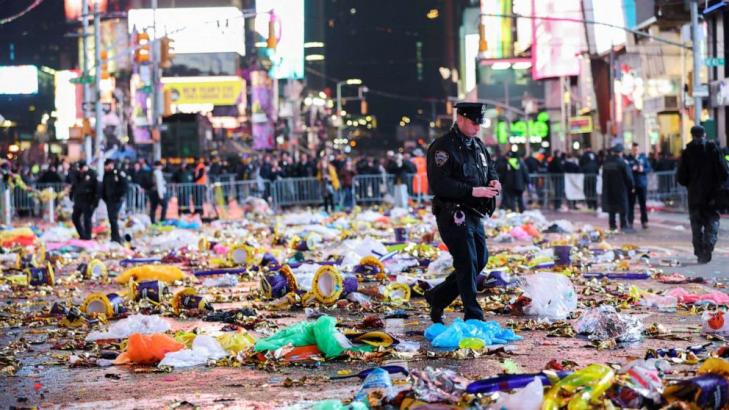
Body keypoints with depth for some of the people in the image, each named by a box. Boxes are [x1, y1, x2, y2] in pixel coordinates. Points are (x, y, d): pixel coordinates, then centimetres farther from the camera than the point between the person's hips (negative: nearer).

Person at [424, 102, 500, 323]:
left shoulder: (478, 146, 15)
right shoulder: (442, 147, -12)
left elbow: (490, 170, 23)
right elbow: (438, 184, -21)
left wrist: (494, 182, -2)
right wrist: (472, 191, -25)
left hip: (474, 216, 9)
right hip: (454, 215, -9)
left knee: (479, 261, 11)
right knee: (468, 263, -8)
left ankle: (437, 297, 26)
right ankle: (474, 318, -3)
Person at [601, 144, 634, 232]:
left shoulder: (606, 161, 3)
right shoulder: (622, 162, -15)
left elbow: (604, 175, 10)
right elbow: (628, 176, -11)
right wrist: (631, 187, 3)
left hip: (608, 188, 5)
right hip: (620, 188, -5)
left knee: (611, 206, 12)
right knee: (623, 208, 1)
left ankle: (612, 225, 13)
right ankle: (624, 226, 0)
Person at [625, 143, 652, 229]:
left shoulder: (643, 158, 6)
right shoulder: (628, 159, -1)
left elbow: (649, 169, 4)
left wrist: (643, 169, -14)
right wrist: (632, 169, -21)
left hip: (642, 184, 1)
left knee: (643, 204, 3)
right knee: (631, 204, 2)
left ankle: (644, 221, 9)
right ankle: (630, 222, 10)